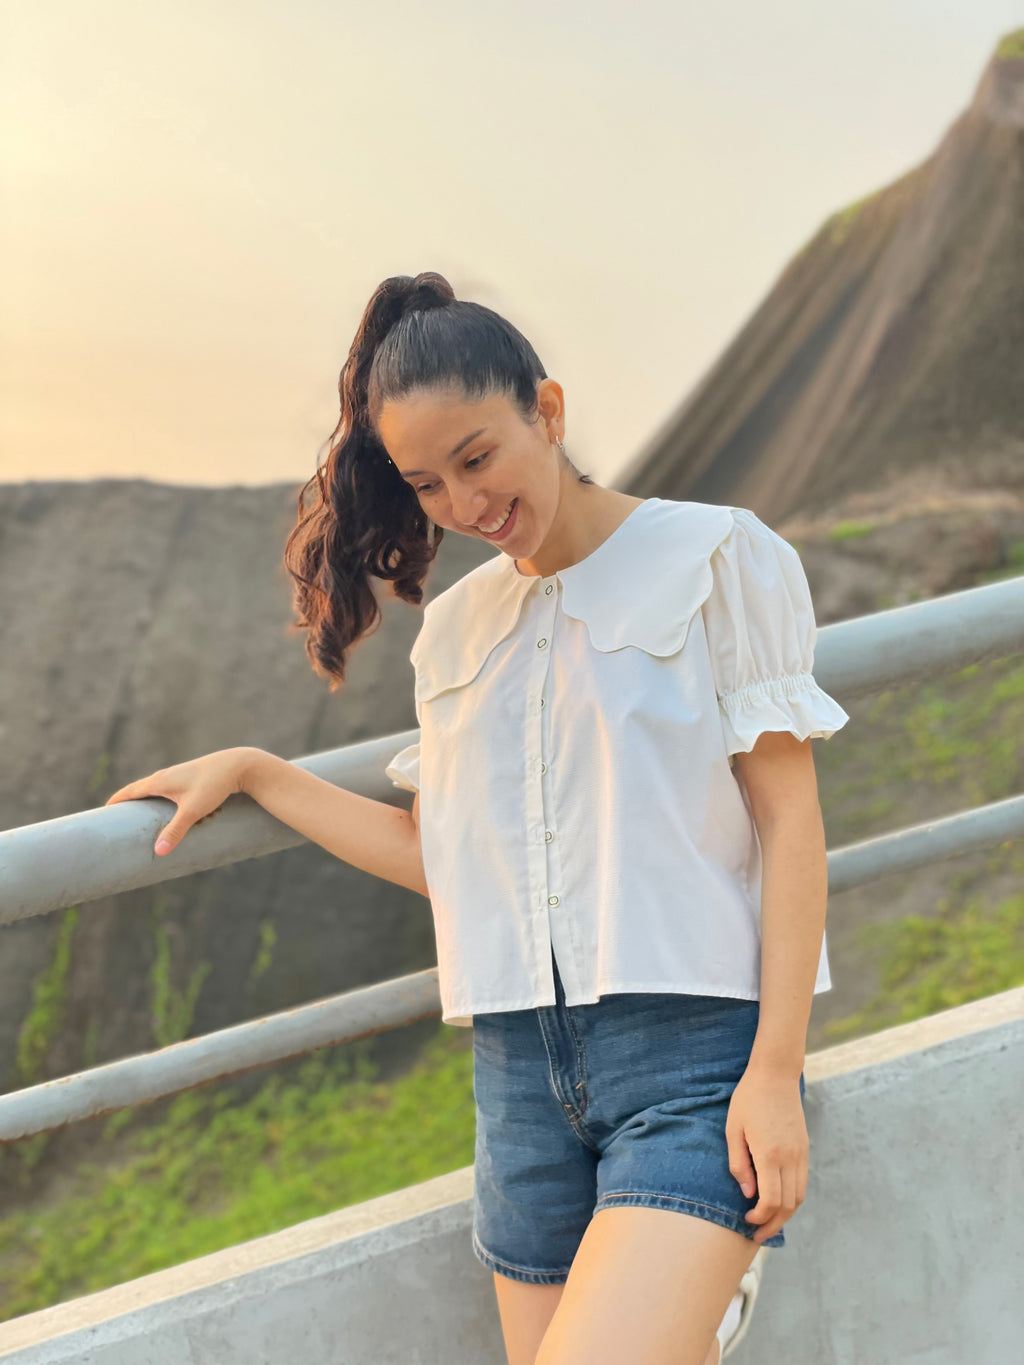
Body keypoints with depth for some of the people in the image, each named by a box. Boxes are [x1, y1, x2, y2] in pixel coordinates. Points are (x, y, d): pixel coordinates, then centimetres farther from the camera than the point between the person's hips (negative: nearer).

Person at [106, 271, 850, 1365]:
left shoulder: (718, 558, 0)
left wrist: (775, 1072, -10)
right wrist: (251, 771, 18)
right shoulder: (454, 630, 15)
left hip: (696, 1044, -5)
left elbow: (789, 818, -3)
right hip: (524, 1068, 5)